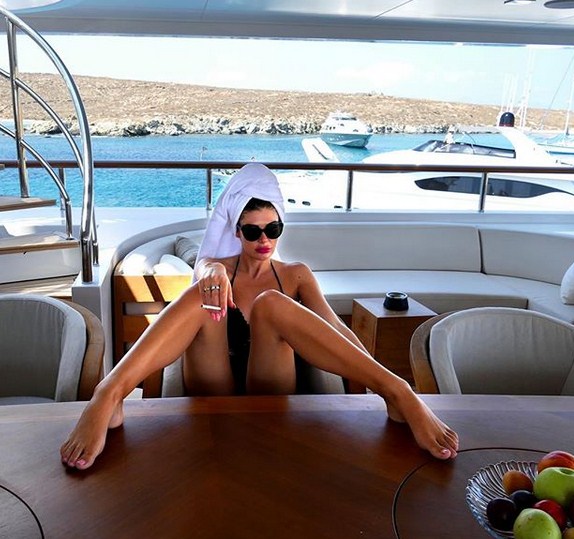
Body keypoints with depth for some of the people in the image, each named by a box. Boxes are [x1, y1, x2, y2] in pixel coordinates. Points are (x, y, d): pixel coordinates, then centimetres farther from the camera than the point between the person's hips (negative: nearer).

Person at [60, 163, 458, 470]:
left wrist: (381, 379, -23)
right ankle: (109, 396, -45)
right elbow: (205, 266, -16)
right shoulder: (217, 269, 10)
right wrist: (213, 270, -42)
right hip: (214, 393, 0)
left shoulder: (296, 275, 11)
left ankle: (395, 391, -40)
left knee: (269, 303, -28)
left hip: (270, 393, 0)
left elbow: (335, 327, -5)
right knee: (201, 294, -26)